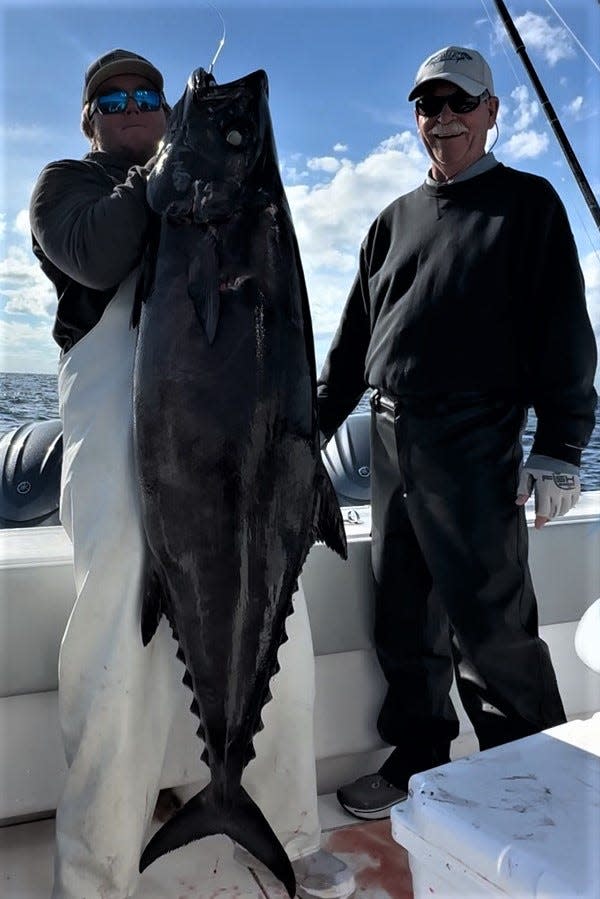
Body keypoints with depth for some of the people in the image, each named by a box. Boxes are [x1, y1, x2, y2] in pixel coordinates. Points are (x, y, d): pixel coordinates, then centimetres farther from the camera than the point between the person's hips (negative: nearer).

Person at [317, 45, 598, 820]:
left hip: (475, 440, -5)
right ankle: (418, 758, 26)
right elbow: (353, 338, 20)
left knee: (490, 625, -4)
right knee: (405, 617, 10)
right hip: (390, 438, 5)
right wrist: (311, 429, 14)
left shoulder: (526, 202, 8)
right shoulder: (394, 221, 21)